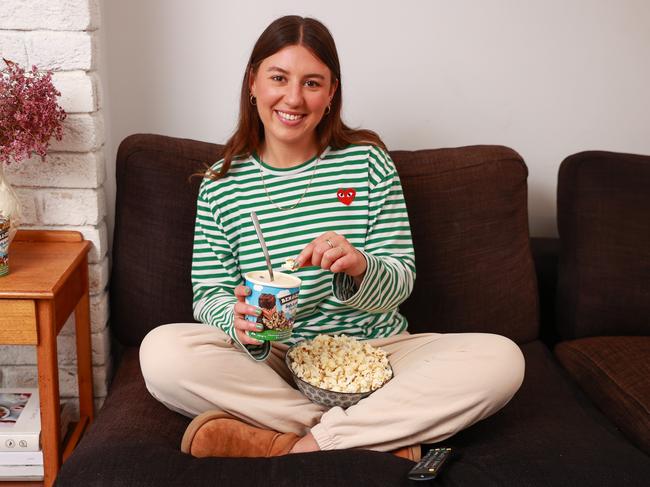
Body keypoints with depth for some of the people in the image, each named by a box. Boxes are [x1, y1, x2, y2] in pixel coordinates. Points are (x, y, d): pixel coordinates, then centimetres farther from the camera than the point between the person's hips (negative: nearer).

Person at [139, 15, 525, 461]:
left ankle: (293, 445, -25)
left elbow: (400, 281, -2)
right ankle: (385, 435, -23)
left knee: (502, 359, -23)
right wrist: (238, 319, -24)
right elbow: (209, 295, 1)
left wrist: (360, 268, -26)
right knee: (162, 350, -28)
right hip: (270, 361, 0)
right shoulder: (222, 185, 1)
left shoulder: (368, 162, 0)